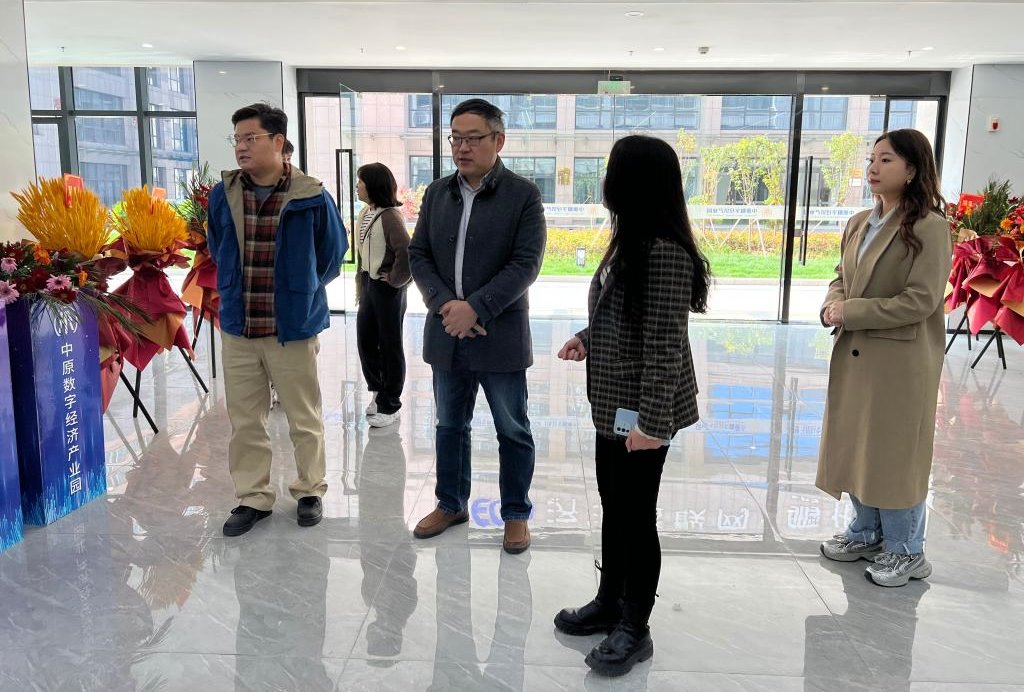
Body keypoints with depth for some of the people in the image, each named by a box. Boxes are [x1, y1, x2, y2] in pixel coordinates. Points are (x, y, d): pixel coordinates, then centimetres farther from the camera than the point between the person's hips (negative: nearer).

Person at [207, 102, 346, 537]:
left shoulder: (311, 198, -10)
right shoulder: (223, 195, 1)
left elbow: (332, 253, 5)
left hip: (293, 328, -3)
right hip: (237, 326, 4)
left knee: (304, 420, 10)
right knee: (244, 421, 12)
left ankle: (309, 491, 28)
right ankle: (253, 498, 26)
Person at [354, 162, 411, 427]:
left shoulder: (390, 216, -16)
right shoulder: (364, 214, 9)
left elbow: (406, 252, -27)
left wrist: (395, 279, -16)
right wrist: (361, 283, 12)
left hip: (387, 289, -8)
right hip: (368, 285, 8)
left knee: (390, 345, 3)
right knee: (365, 340, 12)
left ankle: (390, 405, 14)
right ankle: (378, 390, 32)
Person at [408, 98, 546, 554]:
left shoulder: (523, 194, -6)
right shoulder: (437, 193, 8)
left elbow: (526, 264, -13)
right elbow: (418, 255, 5)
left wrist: (476, 308, -20)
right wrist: (444, 304, -11)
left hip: (500, 336, -4)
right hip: (446, 333, 5)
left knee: (513, 431, 8)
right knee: (450, 425, 17)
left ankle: (516, 513, 24)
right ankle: (451, 504, 34)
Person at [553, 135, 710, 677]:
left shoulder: (664, 252, -21)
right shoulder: (631, 240, 10)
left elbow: (665, 344, -23)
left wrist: (651, 421, -23)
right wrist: (586, 340, 11)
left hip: (642, 410, -9)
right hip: (612, 403, 9)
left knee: (636, 514, 4)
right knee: (613, 505, 19)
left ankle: (635, 629, 22)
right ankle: (610, 603, 37)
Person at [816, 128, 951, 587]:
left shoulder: (929, 227, -14)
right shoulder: (858, 224, 8)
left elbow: (921, 300, -19)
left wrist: (851, 313, -18)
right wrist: (832, 307, -8)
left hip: (900, 362, -7)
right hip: (854, 356, 7)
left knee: (895, 453, 4)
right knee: (855, 447, 16)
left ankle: (905, 551, 23)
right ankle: (866, 532, 35)